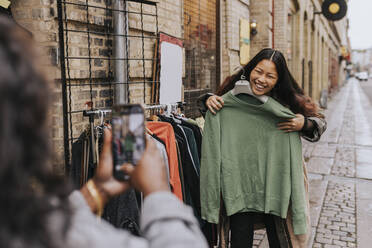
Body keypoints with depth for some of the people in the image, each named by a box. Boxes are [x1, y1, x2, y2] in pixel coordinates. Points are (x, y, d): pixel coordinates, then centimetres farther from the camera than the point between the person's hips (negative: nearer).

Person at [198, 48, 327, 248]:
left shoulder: (288, 101, -7)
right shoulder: (233, 93, -5)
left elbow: (320, 121, 5)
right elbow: (213, 112, 14)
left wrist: (304, 125, -16)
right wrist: (208, 100, -7)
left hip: (276, 185, 0)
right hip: (240, 184, 0)